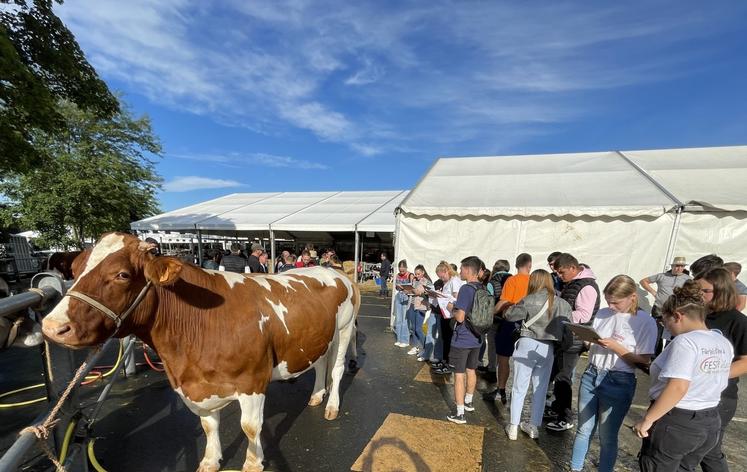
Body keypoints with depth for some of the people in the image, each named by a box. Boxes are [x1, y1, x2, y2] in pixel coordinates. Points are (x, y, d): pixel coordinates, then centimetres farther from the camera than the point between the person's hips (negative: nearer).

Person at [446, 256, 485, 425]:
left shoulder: (466, 289, -22)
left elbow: (460, 317, -26)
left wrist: (452, 308, -6)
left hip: (462, 339, -8)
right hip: (476, 338, 8)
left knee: (459, 374, 2)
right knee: (471, 371, 23)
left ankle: (460, 414, 10)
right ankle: (468, 402, 41)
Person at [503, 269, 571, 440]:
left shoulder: (529, 301, -13)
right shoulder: (563, 304, -2)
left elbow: (509, 316, -4)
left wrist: (517, 307, 14)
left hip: (528, 346, -3)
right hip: (548, 348, 4)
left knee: (519, 388, 10)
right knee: (540, 389, 18)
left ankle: (513, 427, 18)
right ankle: (534, 426, 30)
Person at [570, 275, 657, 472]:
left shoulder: (646, 322, -9)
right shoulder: (602, 314, 3)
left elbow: (643, 361, -10)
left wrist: (615, 347, -22)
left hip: (618, 383, -4)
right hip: (591, 375, 4)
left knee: (607, 437, 10)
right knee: (583, 430, 15)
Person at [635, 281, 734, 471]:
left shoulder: (685, 341, -22)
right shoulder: (724, 343, 4)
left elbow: (678, 387, -29)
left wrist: (647, 419, -23)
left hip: (675, 423, -8)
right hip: (710, 423, 8)